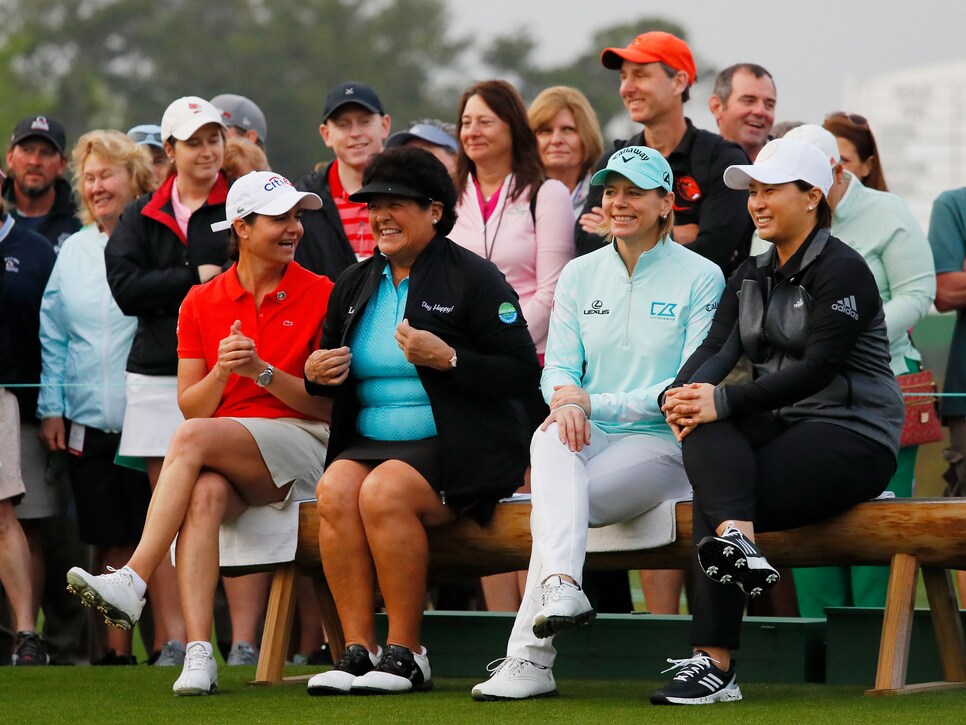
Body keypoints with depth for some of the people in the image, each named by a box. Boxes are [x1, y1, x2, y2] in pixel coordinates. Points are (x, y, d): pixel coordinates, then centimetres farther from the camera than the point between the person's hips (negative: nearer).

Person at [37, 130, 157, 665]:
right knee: (111, 540, 7)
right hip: (86, 421, 4)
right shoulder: (73, 251, 13)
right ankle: (117, 648, 13)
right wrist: (51, 406, 6)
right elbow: (53, 334, 14)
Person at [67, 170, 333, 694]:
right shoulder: (201, 303, 11)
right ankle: (198, 654, -43)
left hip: (298, 444, -3)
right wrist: (222, 372, -12)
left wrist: (261, 371, -14)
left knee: (192, 439, -31)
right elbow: (191, 406, 9)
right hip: (219, 458, 3)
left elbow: (328, 404, 0)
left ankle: (132, 583, -36)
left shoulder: (321, 296, 3)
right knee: (204, 494, -34)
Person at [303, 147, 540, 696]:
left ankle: (406, 653, -22)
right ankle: (358, 648, -24)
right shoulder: (356, 285, 17)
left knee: (383, 492, -32)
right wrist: (316, 373, 2)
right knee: (336, 490, -27)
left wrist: (445, 358, -20)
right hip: (370, 441, 5)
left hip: (455, 449, -5)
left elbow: (522, 372, -9)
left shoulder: (473, 279, -2)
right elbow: (331, 377, 27)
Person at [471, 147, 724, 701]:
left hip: (663, 445, -4)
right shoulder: (580, 275, 14)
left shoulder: (701, 277, -1)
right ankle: (562, 587, -52)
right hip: (590, 444, 4)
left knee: (553, 505, -30)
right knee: (551, 437, -34)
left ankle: (529, 657, -31)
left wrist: (597, 402, -16)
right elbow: (558, 367, 8)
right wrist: (567, 401, -19)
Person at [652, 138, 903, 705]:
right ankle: (737, 538, -44)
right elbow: (716, 347, 2)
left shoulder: (842, 270, -9)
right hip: (783, 425, 7)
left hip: (854, 431, -7)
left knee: (711, 501, -25)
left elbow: (818, 367, -19)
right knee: (703, 433, -27)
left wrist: (723, 402, -28)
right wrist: (681, 394, -22)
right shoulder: (751, 276, 16)